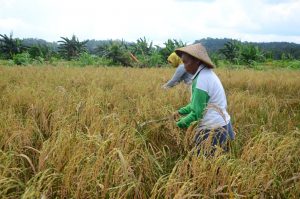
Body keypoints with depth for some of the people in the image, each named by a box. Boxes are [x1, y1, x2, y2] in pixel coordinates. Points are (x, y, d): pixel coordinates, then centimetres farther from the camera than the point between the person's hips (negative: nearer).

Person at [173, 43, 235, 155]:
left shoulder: (201, 80, -21)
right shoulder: (207, 74, 9)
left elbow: (196, 113, -18)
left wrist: (180, 124, -4)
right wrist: (181, 111, 13)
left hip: (213, 130, -9)